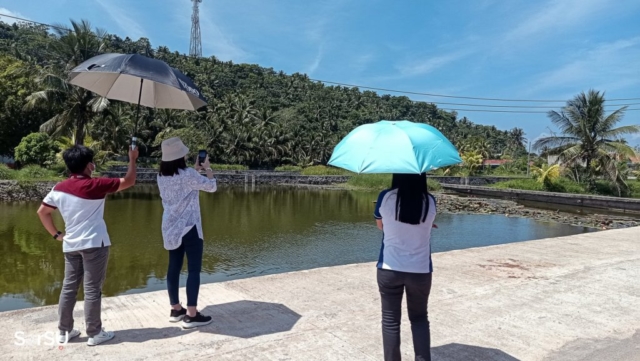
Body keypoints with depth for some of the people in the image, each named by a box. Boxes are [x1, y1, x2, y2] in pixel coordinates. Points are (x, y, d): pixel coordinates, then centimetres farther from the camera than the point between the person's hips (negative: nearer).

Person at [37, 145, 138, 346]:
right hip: (94, 244, -6)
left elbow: (42, 212, 12)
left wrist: (56, 234, 16)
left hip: (70, 245, 6)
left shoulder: (59, 188, 5)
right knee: (92, 290, 0)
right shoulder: (94, 186, -13)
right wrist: (132, 159, 4)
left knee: (69, 288, 14)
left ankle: (64, 331, 23)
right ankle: (94, 334, 8)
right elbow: (129, 181, -8)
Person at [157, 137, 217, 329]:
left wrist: (196, 170, 22)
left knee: (174, 267, 13)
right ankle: (191, 315, 1)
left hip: (171, 228, 8)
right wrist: (207, 168, 9)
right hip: (189, 227, -7)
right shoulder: (188, 175, -18)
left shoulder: (162, 177, 4)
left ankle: (176, 310, 23)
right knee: (194, 269, -1)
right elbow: (212, 186, -6)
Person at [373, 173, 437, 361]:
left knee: (390, 320, 11)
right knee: (419, 318, 20)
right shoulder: (430, 201, -6)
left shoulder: (385, 198, -10)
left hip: (389, 269, -1)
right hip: (420, 271, 2)